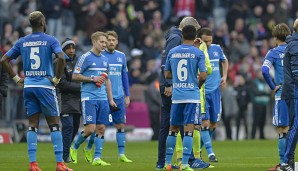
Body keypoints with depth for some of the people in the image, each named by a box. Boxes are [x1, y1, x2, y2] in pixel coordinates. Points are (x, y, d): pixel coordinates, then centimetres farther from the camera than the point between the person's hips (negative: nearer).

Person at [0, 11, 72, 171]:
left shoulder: (22, 42, 8)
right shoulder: (50, 40, -5)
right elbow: (61, 57, -20)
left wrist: (16, 78, 9)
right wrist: (57, 78, -9)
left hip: (28, 86, 4)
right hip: (45, 85, -4)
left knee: (32, 125, 7)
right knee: (54, 124, 2)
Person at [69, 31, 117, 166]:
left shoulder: (104, 59, 15)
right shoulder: (85, 57, -6)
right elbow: (75, 76, -6)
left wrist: (111, 99, 18)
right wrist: (92, 78, -13)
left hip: (102, 98, 6)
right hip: (89, 98, -6)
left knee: (101, 128, 1)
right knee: (90, 128, -12)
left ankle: (97, 158, 4)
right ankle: (74, 147, 13)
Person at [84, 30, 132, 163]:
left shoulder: (121, 56, 10)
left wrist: (127, 95, 13)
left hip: (119, 97, 4)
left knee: (120, 125, 1)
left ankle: (121, 154, 3)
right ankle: (88, 149, 21)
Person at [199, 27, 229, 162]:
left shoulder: (217, 49, 4)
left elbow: (225, 61, 23)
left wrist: (224, 76, 12)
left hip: (215, 91, 5)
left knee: (214, 124, 7)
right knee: (205, 122, -12)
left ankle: (198, 147, 25)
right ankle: (210, 153, -9)